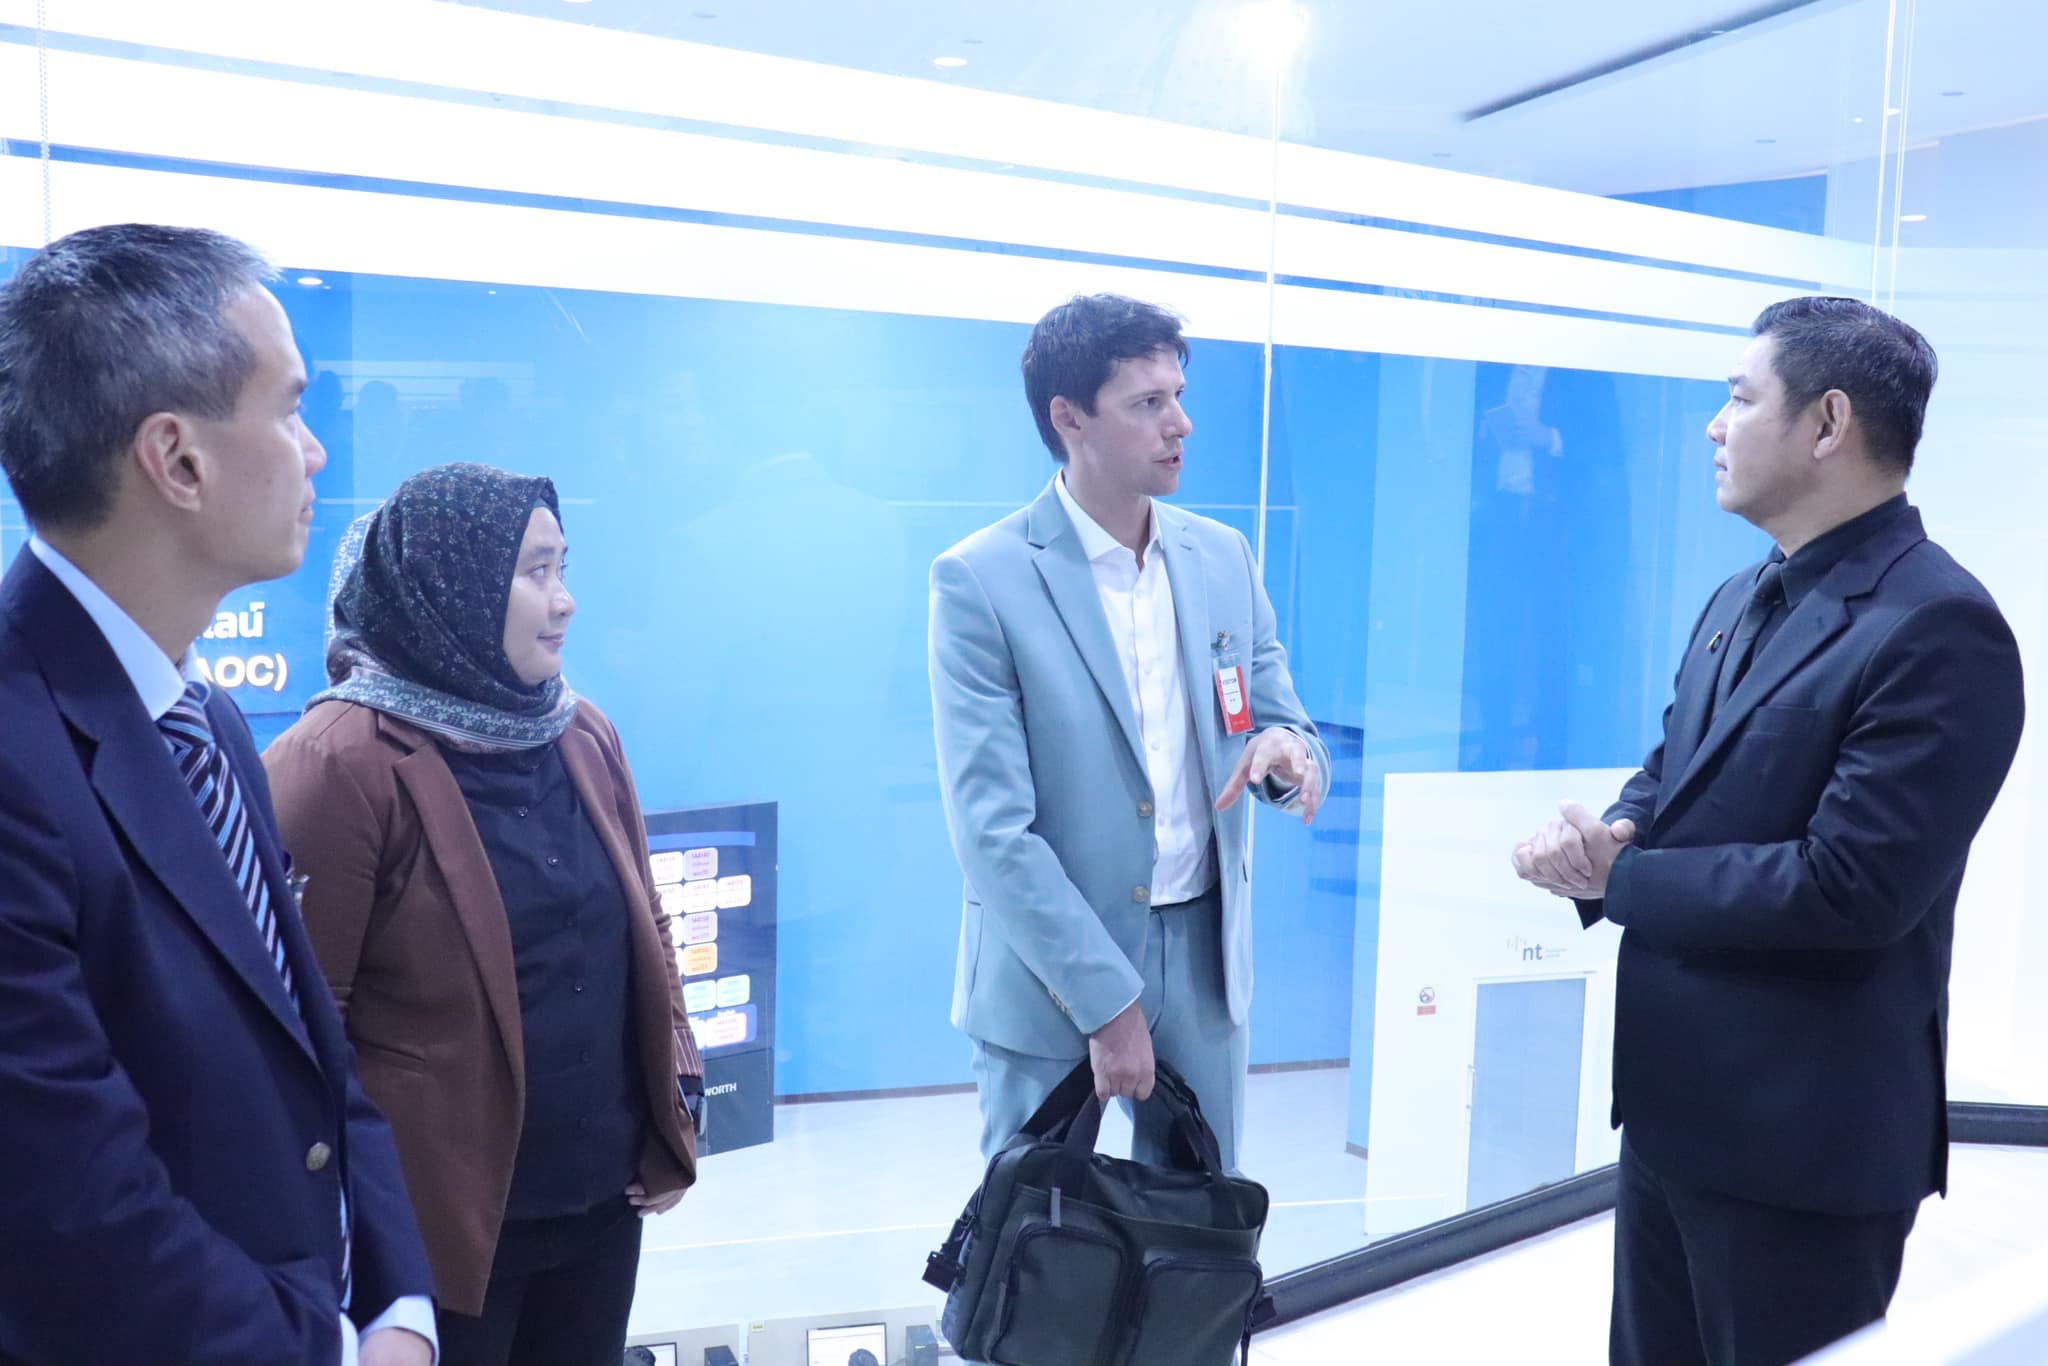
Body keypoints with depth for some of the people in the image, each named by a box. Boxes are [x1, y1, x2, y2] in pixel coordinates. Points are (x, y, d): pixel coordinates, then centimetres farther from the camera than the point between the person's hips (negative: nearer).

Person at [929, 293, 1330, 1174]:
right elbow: (992, 828, -15)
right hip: (1051, 969, -4)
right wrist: (1106, 1000, -17)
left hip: (1204, 957, 5)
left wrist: (1287, 750, -14)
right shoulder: (981, 580, -12)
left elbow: (1283, 722, 11)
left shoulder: (1222, 558, 4)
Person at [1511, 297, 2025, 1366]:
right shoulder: (1739, 601, 10)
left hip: (1803, 1132, -8)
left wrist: (1615, 877, -17)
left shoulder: (1938, 628, -20)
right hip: (1675, 1100, 9)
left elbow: (1851, 885, -26)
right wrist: (1609, 834, -10)